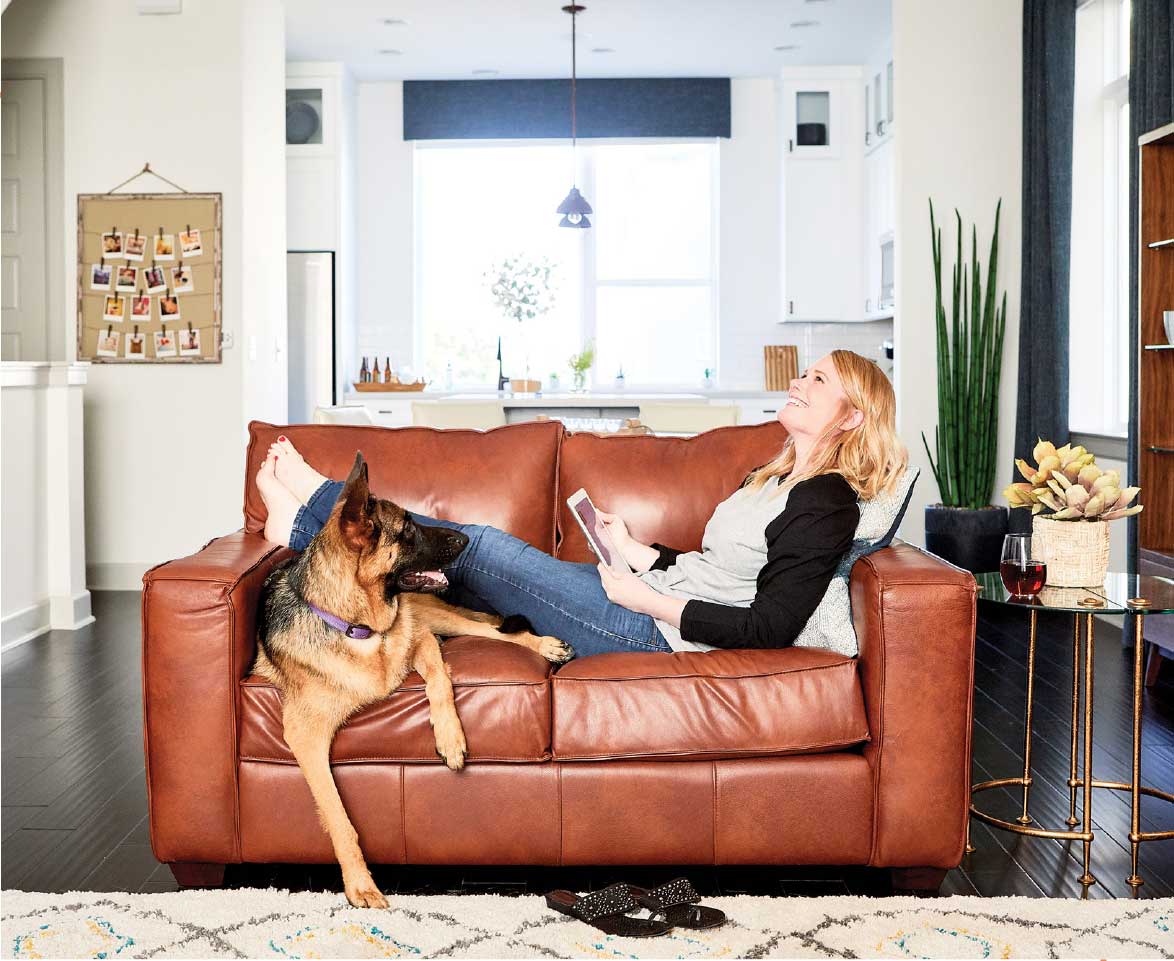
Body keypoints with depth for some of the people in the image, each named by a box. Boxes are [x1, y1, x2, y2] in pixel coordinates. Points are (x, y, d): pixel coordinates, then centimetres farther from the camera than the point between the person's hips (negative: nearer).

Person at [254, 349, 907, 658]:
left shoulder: (826, 502, -14)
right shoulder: (775, 478, 16)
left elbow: (772, 627, -22)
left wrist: (650, 600, -19)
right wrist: (634, 551, 12)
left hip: (658, 631, -9)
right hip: (649, 598, 9)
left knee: (481, 547, -9)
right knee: (472, 556, 3)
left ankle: (317, 504, 6)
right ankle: (307, 518, 12)